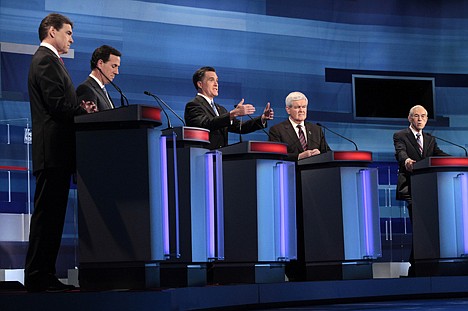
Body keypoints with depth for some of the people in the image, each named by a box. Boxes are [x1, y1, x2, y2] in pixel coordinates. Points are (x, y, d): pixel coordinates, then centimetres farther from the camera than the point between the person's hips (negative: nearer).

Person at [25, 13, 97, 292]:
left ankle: (45, 276, 12)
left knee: (51, 215, 9)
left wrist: (81, 109, 4)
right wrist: (85, 111, -7)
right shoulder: (46, 60, -8)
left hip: (56, 153, 11)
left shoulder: (49, 60, 25)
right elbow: (57, 103, -19)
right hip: (54, 150, -11)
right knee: (47, 214, -9)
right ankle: (38, 277, -8)